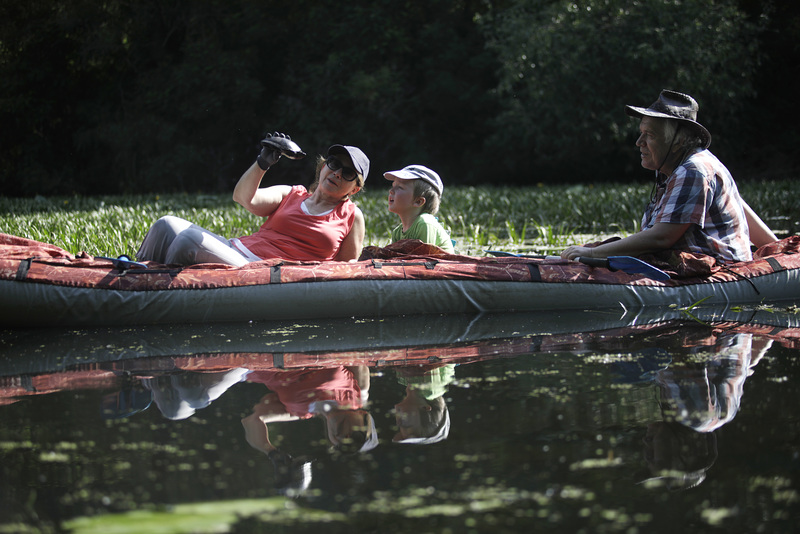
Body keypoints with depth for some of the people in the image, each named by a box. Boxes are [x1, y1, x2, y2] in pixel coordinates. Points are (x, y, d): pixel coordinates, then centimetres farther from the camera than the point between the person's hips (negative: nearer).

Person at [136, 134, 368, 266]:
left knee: (189, 240, -27)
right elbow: (244, 199, 6)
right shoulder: (290, 195, 22)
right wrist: (262, 163, -8)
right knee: (167, 225, -14)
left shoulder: (352, 216, 14)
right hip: (235, 249, 5)